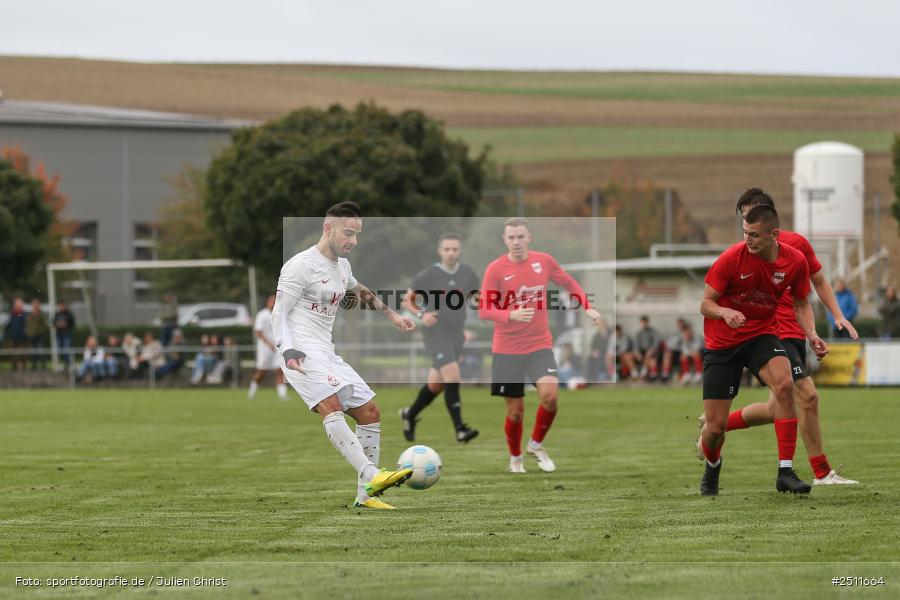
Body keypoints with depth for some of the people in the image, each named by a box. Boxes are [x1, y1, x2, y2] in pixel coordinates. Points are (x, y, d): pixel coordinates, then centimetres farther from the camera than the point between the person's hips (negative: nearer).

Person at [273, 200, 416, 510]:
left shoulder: (342, 265, 18)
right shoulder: (301, 265, -8)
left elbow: (362, 292, 41)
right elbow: (279, 313, -11)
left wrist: (391, 315, 45)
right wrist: (289, 352, -26)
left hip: (327, 354, 9)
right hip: (302, 353, -9)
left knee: (369, 411, 5)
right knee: (331, 404, -30)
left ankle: (366, 494, 10)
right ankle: (371, 476, -46)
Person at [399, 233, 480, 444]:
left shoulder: (468, 274, 5)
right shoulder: (427, 276, -6)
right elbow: (408, 299, 5)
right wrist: (421, 314, -13)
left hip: (456, 336, 5)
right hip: (436, 334, -5)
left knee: (435, 385, 13)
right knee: (452, 378, -21)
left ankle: (409, 415, 37)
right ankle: (460, 430, -21)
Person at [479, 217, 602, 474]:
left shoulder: (544, 261, 0)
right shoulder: (495, 269, -9)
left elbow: (569, 283, 18)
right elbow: (484, 310, -11)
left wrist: (587, 308, 7)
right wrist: (511, 315, -28)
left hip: (539, 345, 1)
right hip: (507, 350, -1)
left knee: (550, 395, -21)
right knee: (515, 410, 3)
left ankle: (536, 445, 4)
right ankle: (515, 459, 28)